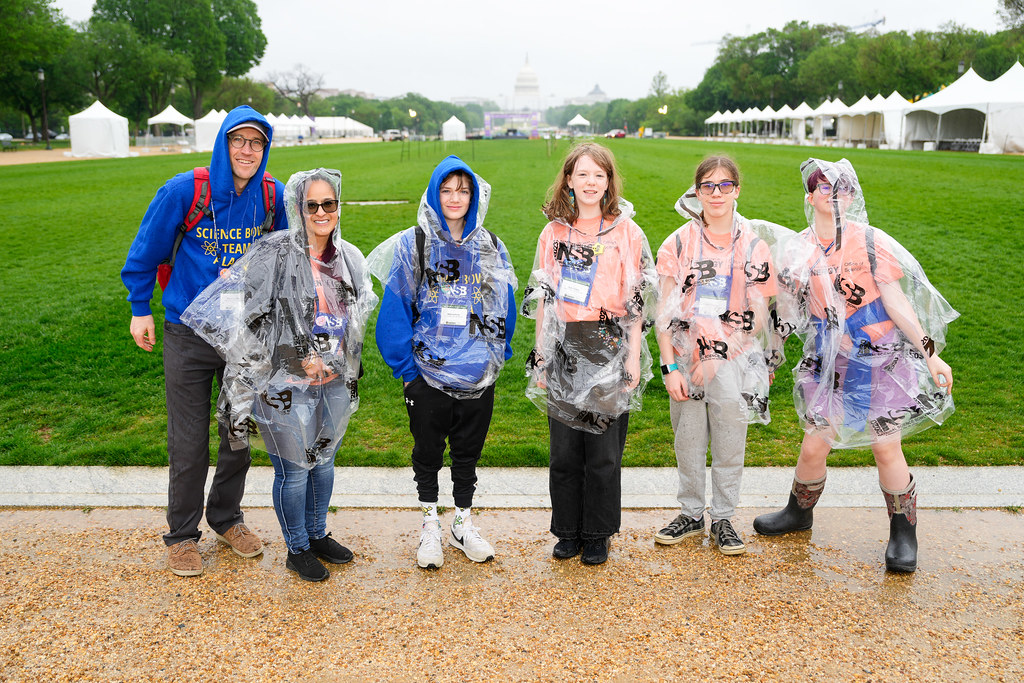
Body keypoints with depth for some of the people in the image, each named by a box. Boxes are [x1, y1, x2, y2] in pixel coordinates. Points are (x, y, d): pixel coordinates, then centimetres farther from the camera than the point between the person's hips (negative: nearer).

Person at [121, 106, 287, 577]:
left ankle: (226, 517, 36)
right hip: (189, 332, -3)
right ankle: (182, 534, 23)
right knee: (188, 444, 4)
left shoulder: (274, 196, -5)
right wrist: (140, 310, 5)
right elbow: (145, 251, 0)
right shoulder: (184, 191, -13)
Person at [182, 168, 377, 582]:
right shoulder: (275, 254, -15)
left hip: (335, 382, 6)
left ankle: (317, 535, 39)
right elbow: (229, 311, -18)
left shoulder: (349, 259, 3)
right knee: (294, 470, 7)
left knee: (324, 461, 19)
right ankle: (297, 549, 27)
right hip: (289, 385, -6)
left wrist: (340, 364, 10)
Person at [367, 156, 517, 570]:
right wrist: (406, 367, -7)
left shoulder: (490, 248, 4)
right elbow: (394, 308, -5)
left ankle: (463, 524, 30)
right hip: (428, 375, -2)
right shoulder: (412, 245, -4)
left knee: (468, 453, 14)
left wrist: (497, 356, 3)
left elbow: (505, 308, 9)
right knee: (428, 453, 11)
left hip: (478, 378, 2)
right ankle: (429, 526, 29)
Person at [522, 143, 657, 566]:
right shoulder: (554, 232, 9)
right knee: (564, 447, 6)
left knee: (603, 449, 3)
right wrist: (541, 353, 7)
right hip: (563, 348, 3)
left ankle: (597, 536, 18)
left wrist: (633, 357, -6)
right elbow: (543, 297, 12)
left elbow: (637, 299, -1)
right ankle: (568, 532, 21)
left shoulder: (626, 232, 1)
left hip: (608, 348, -2)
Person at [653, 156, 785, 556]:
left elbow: (759, 317, -1)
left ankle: (722, 519, 26)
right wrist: (670, 366, -9)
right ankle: (692, 514, 29)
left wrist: (717, 357, -10)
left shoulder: (754, 247, 0)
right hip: (685, 362, 1)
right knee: (688, 445, 11)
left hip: (733, 362, 0)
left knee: (729, 448, 9)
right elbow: (665, 312, -1)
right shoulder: (678, 244, 0)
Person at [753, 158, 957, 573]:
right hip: (829, 362, 3)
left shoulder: (871, 242, -8)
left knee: (886, 447, 1)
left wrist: (930, 354, -11)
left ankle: (903, 532, 22)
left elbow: (896, 302, -7)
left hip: (881, 359, -2)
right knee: (813, 446, 7)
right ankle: (799, 512, 35)